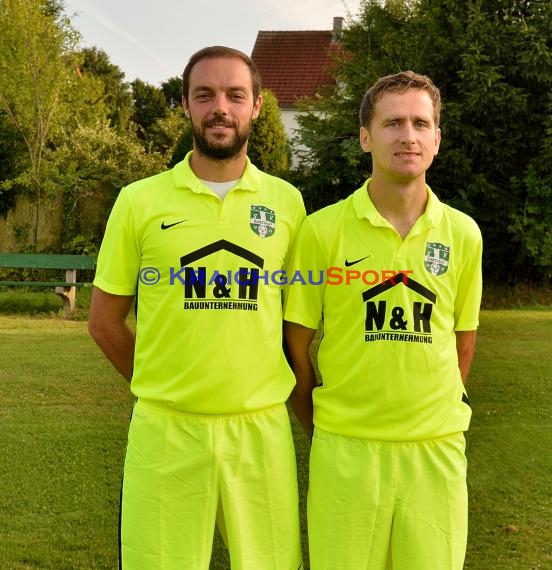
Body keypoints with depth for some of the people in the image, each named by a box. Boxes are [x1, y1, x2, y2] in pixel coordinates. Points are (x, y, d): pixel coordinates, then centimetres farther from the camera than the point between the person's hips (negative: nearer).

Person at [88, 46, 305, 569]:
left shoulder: (287, 201, 4)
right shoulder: (139, 201, 1)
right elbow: (105, 320, 7)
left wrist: (258, 389, 8)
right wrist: (164, 388, 8)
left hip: (261, 428, 1)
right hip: (165, 429, -1)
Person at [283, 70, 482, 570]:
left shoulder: (463, 233, 1)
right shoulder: (322, 230, -6)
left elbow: (463, 340, 12)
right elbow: (296, 345, 0)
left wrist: (433, 413, 12)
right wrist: (321, 429, 5)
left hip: (437, 448, 2)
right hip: (345, 448, -2)